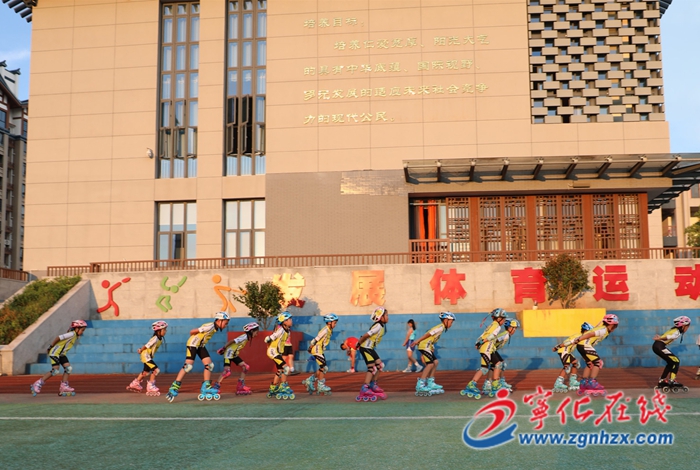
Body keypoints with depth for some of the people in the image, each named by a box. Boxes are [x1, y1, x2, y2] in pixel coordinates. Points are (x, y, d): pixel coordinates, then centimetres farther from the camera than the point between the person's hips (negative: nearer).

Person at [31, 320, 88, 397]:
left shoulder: (76, 336, 8)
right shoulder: (72, 334, -21)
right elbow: (58, 338, -23)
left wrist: (51, 348, 15)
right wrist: (50, 347, -15)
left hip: (61, 354, 10)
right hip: (55, 352, -10)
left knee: (68, 368, 0)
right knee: (55, 371, -13)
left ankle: (64, 387, 2)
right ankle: (37, 385, -4)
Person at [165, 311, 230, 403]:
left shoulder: (215, 328, 2)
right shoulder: (210, 326, -25)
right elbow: (192, 332, -22)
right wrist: (194, 338, -3)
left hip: (201, 346, 9)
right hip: (193, 344, -9)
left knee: (209, 365, 1)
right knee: (188, 366, -15)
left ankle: (206, 387, 7)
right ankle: (174, 388, -12)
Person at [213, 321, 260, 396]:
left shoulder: (247, 338, 7)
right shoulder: (244, 337, -22)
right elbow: (232, 341, -24)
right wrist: (223, 348, -19)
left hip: (234, 355, 9)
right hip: (229, 354, -9)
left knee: (245, 367, 4)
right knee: (227, 371, -18)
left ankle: (241, 387, 8)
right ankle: (216, 386, -9)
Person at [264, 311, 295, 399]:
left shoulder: (287, 331, 6)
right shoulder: (280, 330, -21)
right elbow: (268, 339, -20)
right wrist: (270, 344, -2)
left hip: (278, 352, 10)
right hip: (273, 352, -10)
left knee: (280, 371, 16)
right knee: (285, 368, -16)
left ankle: (272, 390, 27)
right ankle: (283, 388, -9)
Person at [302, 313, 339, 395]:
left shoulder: (330, 331, 9)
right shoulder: (325, 330, -21)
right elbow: (316, 340, -20)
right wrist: (310, 348, -11)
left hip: (320, 351, 9)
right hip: (317, 350, -9)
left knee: (323, 369, 9)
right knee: (323, 368, -6)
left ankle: (309, 381, 18)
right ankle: (321, 386, 3)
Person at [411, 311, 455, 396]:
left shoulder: (441, 327, 16)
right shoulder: (441, 327, -14)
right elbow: (428, 334, -20)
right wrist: (417, 341, -23)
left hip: (428, 346, 10)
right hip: (424, 345, -10)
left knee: (435, 362, 12)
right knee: (430, 364, -13)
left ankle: (430, 383, 18)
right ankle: (420, 385, -12)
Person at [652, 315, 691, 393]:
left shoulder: (674, 330, 19)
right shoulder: (677, 332, -11)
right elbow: (668, 337, -26)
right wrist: (659, 339, -23)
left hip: (657, 346, 10)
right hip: (659, 346, -10)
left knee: (671, 363, 18)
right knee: (676, 361, -4)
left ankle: (661, 381, 22)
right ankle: (672, 381, -7)